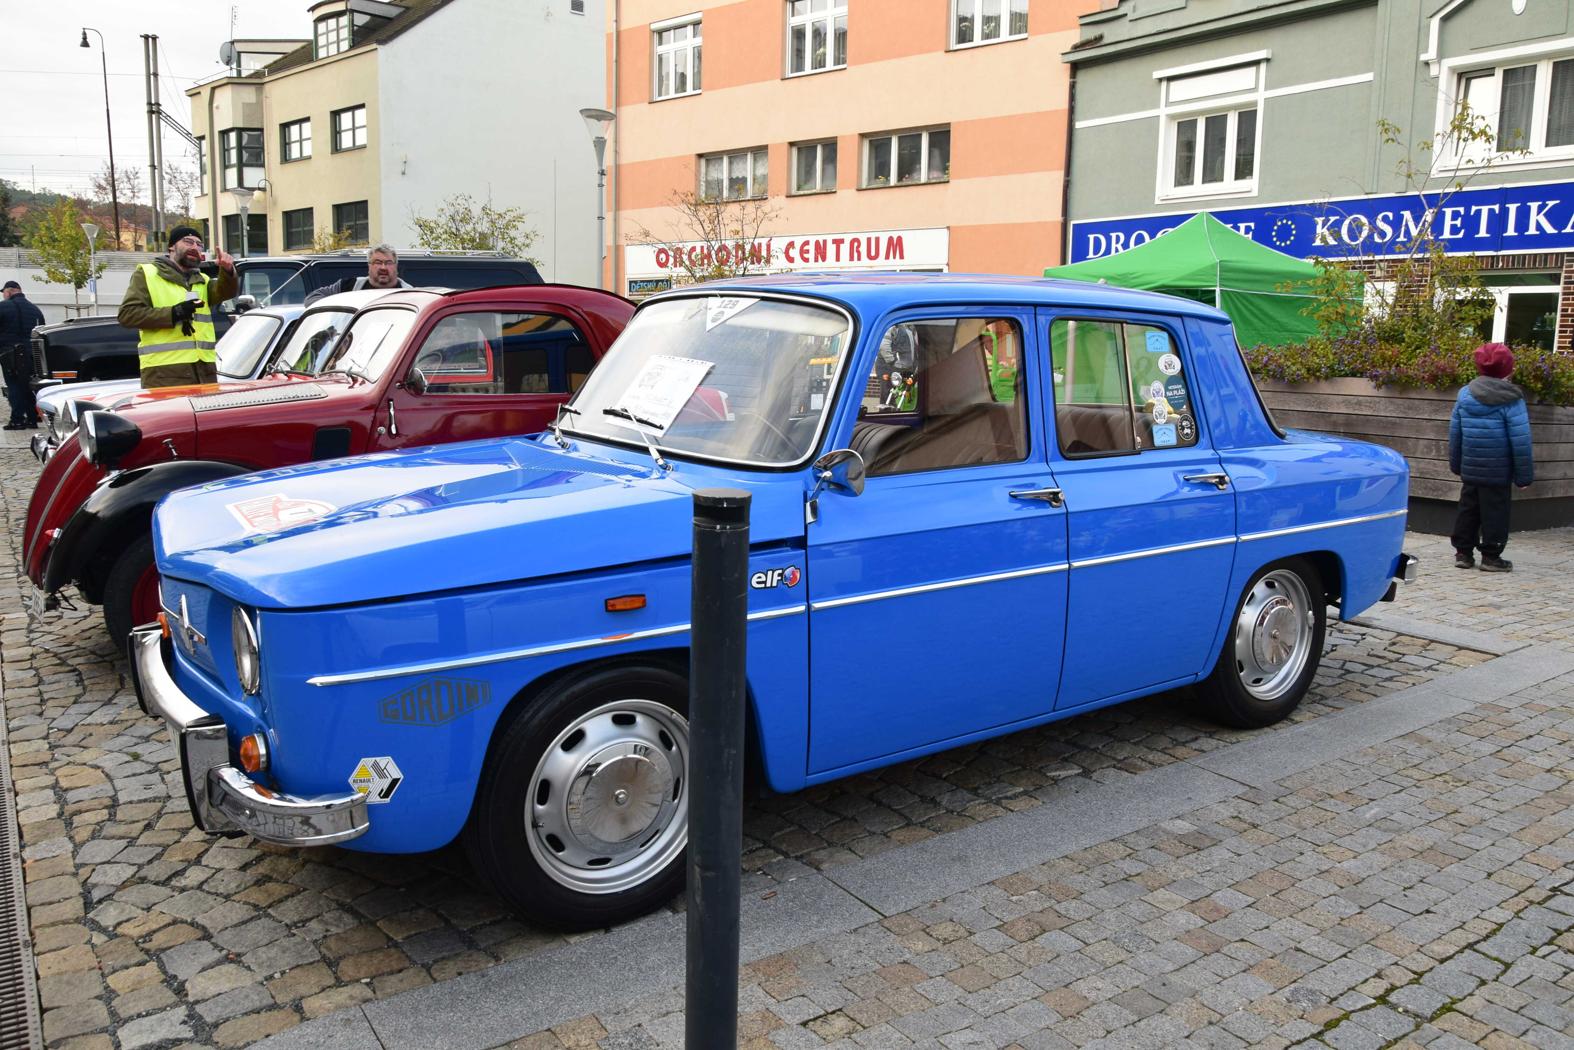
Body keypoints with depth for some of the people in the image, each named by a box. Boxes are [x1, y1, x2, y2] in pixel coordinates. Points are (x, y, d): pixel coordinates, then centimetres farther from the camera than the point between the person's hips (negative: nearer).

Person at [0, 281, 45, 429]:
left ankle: (17, 420, -6)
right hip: (31, 354, 5)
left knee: (14, 386, -3)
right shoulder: (35, 309, 13)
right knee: (29, 386, 10)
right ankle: (32, 418, 10)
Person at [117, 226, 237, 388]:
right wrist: (173, 314, -13)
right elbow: (127, 314, -3)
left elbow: (225, 291, 2)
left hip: (205, 370, 5)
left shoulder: (202, 280, 25)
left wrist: (227, 271, -20)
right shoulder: (146, 274, 9)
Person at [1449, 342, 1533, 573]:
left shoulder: (1465, 394, 2)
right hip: (1498, 473, -4)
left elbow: (1455, 432, 9)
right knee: (1494, 512, 4)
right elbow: (1520, 441, -13)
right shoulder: (1511, 400, -12)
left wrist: (1456, 463, 20)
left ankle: (1463, 552, 17)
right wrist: (1524, 474, -6)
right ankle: (1491, 556, 8)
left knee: (1468, 509, 13)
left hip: (1469, 470, 5)